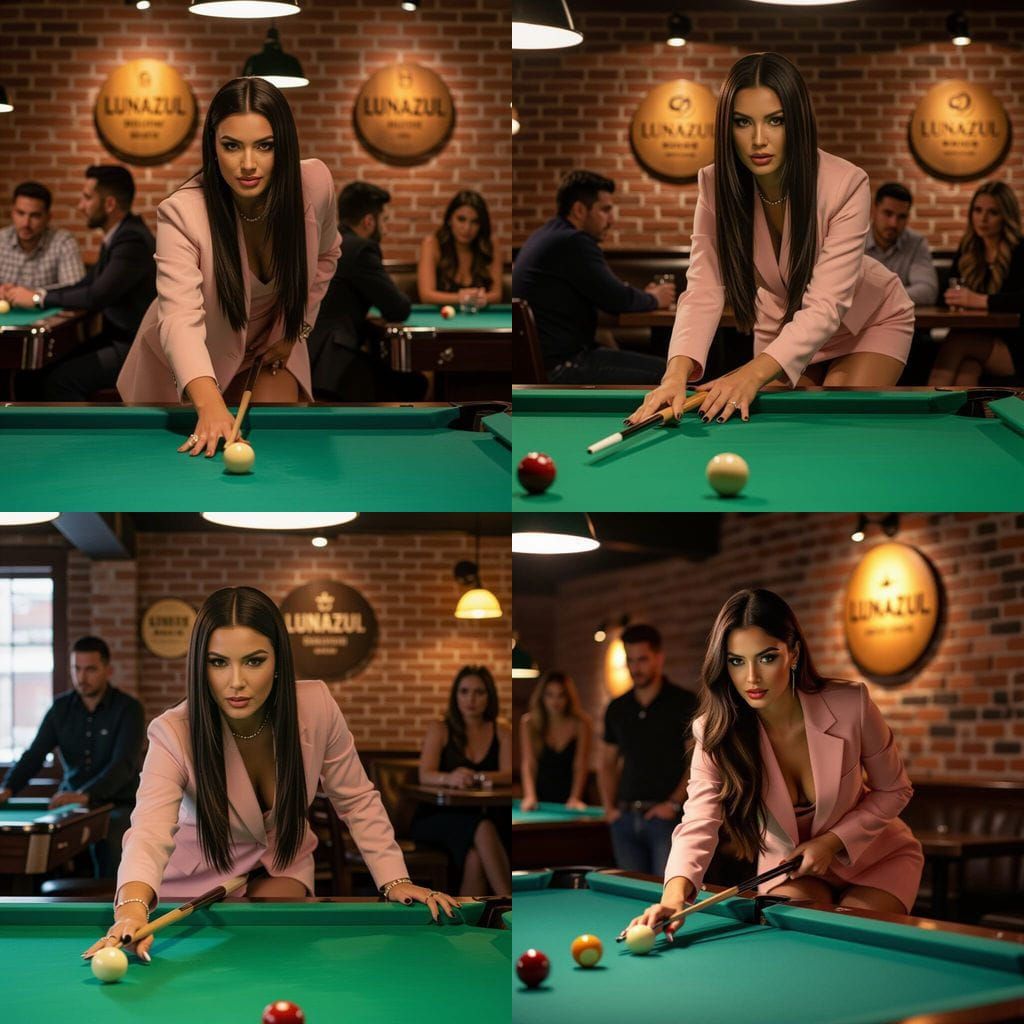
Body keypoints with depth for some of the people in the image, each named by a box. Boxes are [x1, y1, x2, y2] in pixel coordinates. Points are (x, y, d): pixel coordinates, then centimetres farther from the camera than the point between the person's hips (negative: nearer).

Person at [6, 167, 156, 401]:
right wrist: (32, 293, 4)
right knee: (29, 378, -4)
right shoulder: (116, 236, 13)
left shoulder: (133, 240, -18)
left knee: (62, 381, -26)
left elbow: (97, 296, -24)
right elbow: (86, 284, 18)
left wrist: (39, 297, -11)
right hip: (114, 338, 9)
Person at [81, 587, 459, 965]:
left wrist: (395, 881, -19)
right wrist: (132, 910, -70)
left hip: (283, 868, 1)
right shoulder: (173, 734, -33)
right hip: (199, 882, -1)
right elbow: (150, 831, -49)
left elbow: (356, 800, -9)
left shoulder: (317, 707, -24)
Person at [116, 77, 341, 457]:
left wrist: (297, 328, -4)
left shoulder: (315, 184, -22)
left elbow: (325, 255, 2)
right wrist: (211, 406, -62)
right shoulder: (181, 215, -34)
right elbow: (181, 318, -47)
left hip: (272, 349, 2)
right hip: (191, 364, -2)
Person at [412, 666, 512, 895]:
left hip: (485, 815, 2)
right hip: (437, 818, -2)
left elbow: (509, 776, -8)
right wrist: (449, 778, -36)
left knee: (476, 857, -37)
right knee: (482, 828, -37)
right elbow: (425, 776, -11)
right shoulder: (439, 730, 4)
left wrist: (476, 777, -29)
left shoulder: (501, 732, 10)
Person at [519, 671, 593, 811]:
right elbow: (528, 764, -10)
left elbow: (580, 766, -10)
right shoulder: (529, 723, -4)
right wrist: (529, 797, -24)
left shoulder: (580, 724, -7)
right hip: (541, 796, 1)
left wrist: (575, 798, -25)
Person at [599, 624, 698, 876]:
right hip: (625, 818, 5)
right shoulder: (617, 709, 12)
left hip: (666, 817, -5)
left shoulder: (684, 703, -3)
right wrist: (610, 808, 7)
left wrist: (674, 803, -14)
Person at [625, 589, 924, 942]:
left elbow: (894, 791, -9)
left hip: (877, 857, -1)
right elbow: (698, 825, -36)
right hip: (789, 867, 1)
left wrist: (833, 841, -23)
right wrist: (674, 893, -56)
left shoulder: (850, 706, -25)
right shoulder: (716, 734, -23)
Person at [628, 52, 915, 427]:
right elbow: (704, 291, -31)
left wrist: (755, 372, -56)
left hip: (870, 322, -3)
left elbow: (826, 306, -39)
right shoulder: (716, 185, -24)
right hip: (782, 327, 3)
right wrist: (677, 372, -51)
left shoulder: (846, 185, -34)